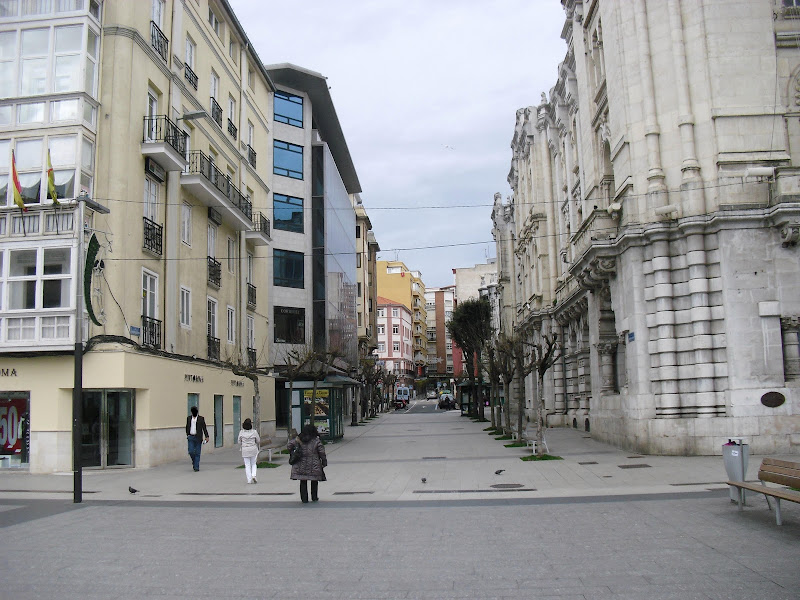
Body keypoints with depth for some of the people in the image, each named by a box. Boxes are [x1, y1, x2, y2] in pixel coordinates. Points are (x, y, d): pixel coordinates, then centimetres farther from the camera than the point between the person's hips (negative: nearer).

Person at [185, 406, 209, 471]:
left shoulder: (201, 418, -1)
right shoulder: (189, 418, 8)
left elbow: (204, 428, -2)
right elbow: (187, 427, 19)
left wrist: (207, 436, -9)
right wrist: (187, 435, 19)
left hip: (198, 438, -2)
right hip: (191, 437, 2)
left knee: (197, 453, -1)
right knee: (191, 452, -4)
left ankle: (196, 467, 5)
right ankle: (194, 461, 24)